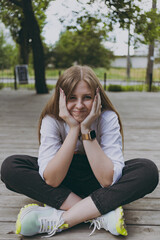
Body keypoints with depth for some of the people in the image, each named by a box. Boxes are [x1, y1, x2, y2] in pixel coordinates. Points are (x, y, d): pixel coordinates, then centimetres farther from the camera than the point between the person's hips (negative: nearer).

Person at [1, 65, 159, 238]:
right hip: (62, 180, 1)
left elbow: (108, 180, -29)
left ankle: (60, 219, -31)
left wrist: (86, 130, -33)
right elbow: (51, 180, -28)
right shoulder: (51, 120, -19)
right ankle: (100, 215, -28)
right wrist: (74, 129, -33)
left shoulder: (108, 118, -20)